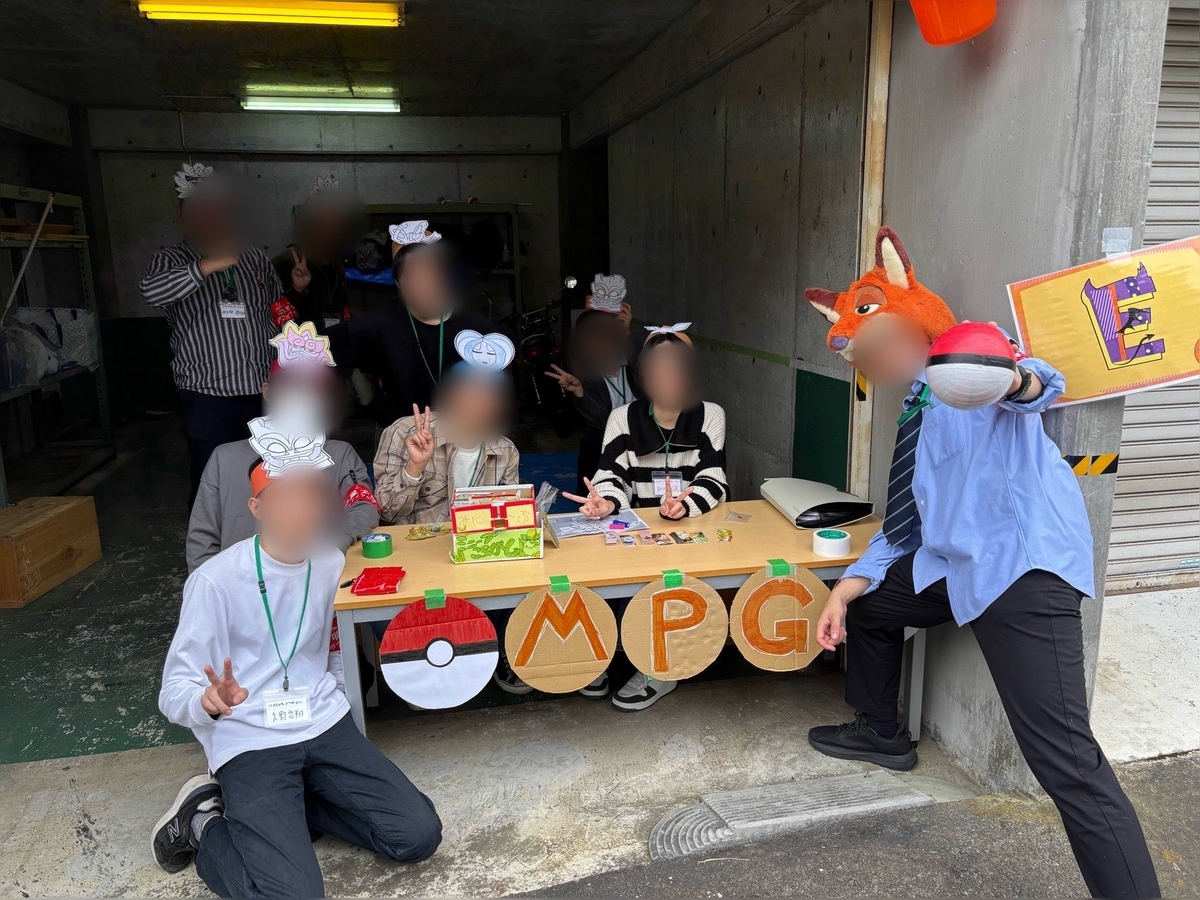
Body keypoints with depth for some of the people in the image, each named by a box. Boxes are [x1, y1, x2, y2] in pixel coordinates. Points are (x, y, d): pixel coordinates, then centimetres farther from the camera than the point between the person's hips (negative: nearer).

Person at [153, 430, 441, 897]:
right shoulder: (215, 580, -14)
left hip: (326, 725, 5)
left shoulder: (332, 564, 2)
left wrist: (331, 690, 6)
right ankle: (205, 824, 8)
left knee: (418, 835, -7)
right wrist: (210, 701, -32)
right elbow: (174, 694, -11)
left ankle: (273, 812, 10)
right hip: (249, 743, -5)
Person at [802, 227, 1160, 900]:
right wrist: (853, 582, 13)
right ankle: (882, 732, 44)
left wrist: (1018, 380, -52)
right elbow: (911, 517, 23)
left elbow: (1040, 386, -28)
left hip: (1023, 565, -9)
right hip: (956, 566, 10)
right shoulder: (917, 411, 21)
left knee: (1065, 757, -15)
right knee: (869, 605, 25)